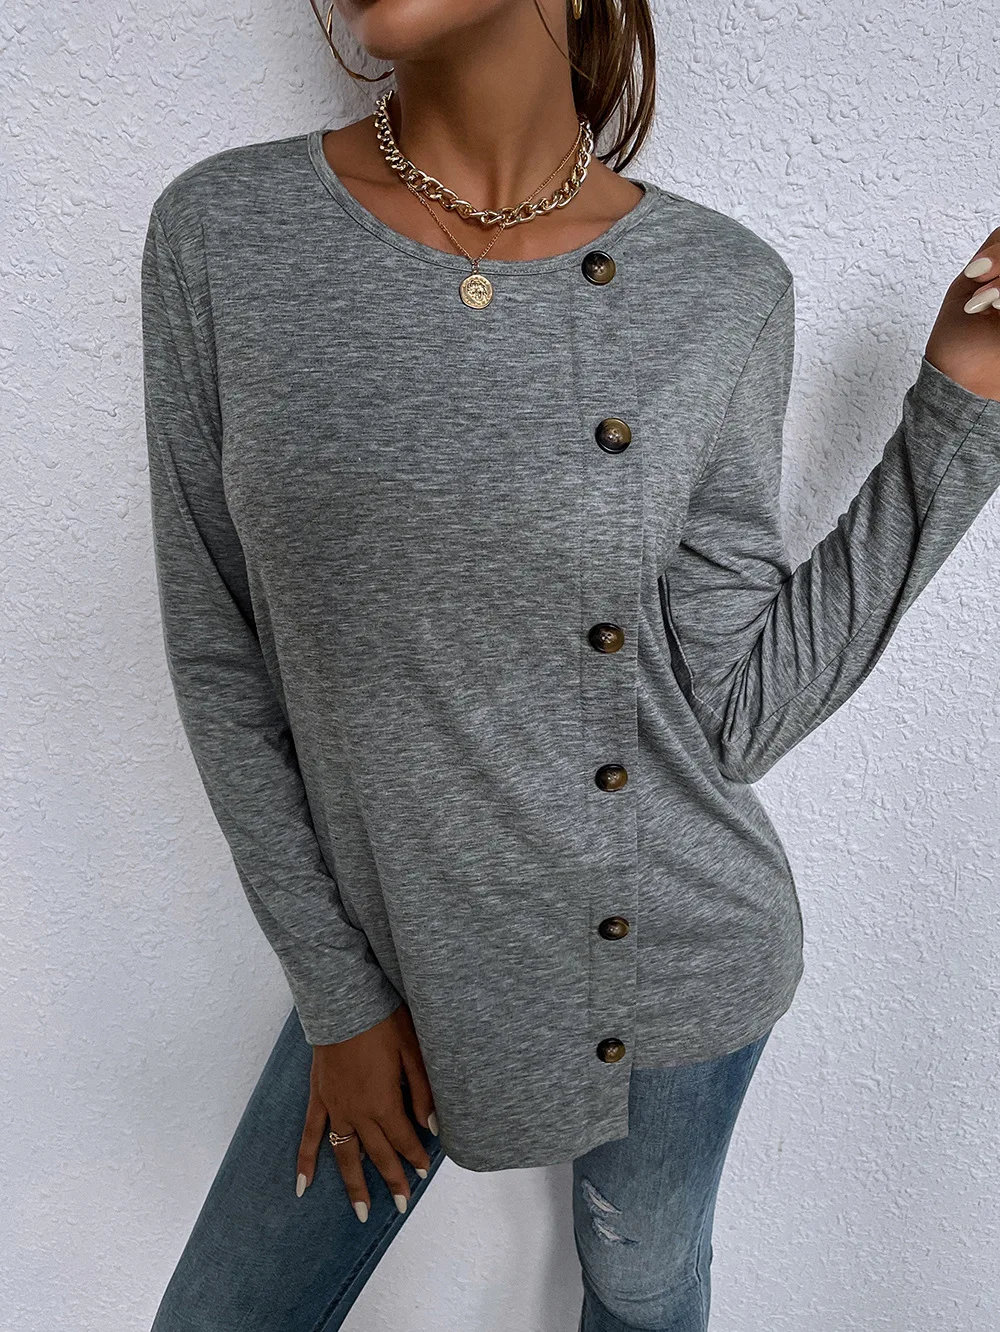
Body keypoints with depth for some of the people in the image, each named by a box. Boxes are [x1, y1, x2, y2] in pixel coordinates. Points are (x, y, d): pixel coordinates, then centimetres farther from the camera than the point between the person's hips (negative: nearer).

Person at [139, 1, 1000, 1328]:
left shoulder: (724, 288, -11)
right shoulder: (220, 234, -10)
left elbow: (737, 719, -10)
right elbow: (219, 653, -6)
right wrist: (335, 992, -2)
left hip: (679, 949, 1)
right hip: (401, 952, 1)